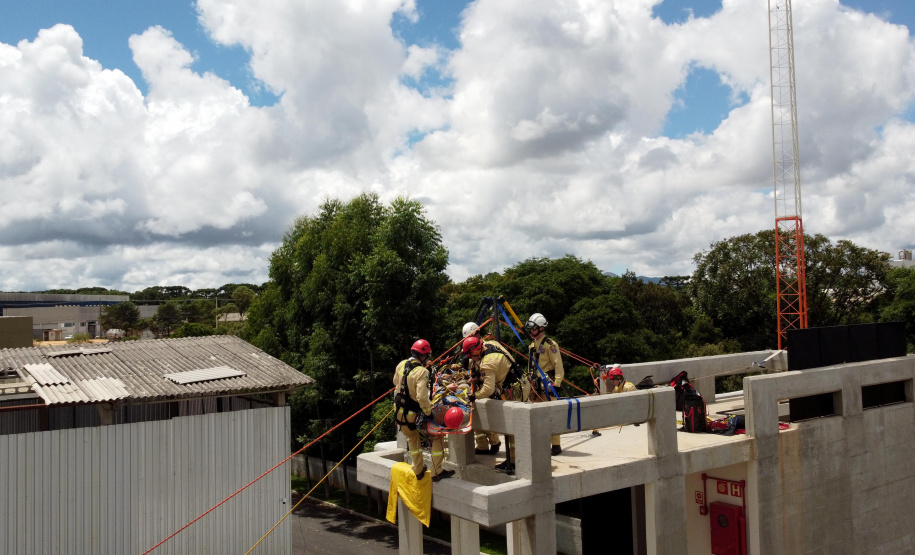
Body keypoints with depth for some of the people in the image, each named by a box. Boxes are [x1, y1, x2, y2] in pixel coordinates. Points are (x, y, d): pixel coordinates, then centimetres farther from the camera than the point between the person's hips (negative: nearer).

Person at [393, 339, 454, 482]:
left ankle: (418, 470, 36)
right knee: (437, 436, 10)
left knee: (412, 438, 27)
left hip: (400, 412, 7)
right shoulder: (422, 372, -25)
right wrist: (428, 412, -19)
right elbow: (422, 397, -32)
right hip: (414, 414, -7)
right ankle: (436, 472, 14)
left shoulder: (401, 365, -2)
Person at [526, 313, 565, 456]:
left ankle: (555, 446, -2)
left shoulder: (550, 345, -9)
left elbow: (558, 366, -13)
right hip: (536, 385, 8)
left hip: (548, 384, -8)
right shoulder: (532, 345, 16)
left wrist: (556, 384, -18)